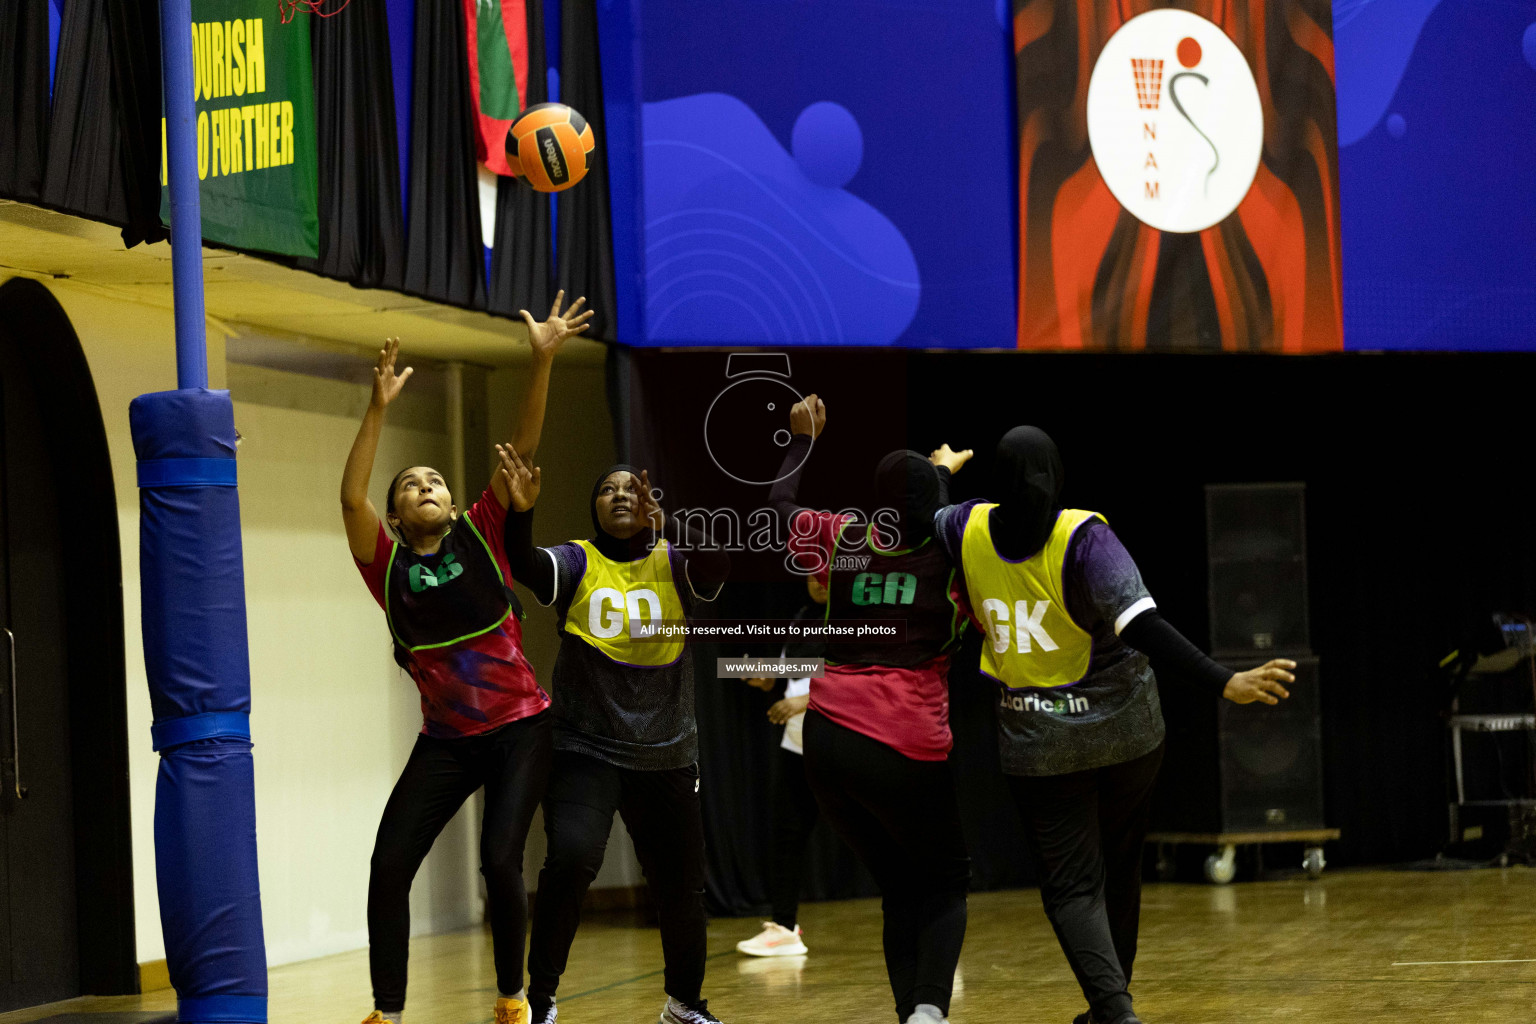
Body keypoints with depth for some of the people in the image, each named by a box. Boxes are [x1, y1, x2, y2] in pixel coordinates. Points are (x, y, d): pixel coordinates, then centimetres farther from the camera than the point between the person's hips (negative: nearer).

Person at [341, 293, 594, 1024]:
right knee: (389, 865, -8)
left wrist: (542, 360, -17)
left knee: (499, 860, -12)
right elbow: (351, 497, -16)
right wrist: (378, 408, -23)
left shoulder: (481, 536, 1)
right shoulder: (388, 566, 0)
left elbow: (521, 447, -7)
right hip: (446, 739, 1)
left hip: (518, 728, -1)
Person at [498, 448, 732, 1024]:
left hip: (665, 754, 3)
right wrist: (522, 511, -41)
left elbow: (719, 564, -21)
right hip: (585, 749, -2)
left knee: (681, 887, 11)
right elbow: (524, 567, -23)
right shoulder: (576, 563, -2)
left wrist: (663, 526, -37)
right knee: (571, 858, -25)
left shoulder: (673, 562, 0)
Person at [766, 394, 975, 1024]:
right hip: (906, 744, -4)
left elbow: (780, 502, 28)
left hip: (827, 736, 4)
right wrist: (944, 472, 38)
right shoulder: (949, 552, 2)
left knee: (901, 889, 15)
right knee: (947, 880, 11)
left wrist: (802, 439, 42)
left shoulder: (843, 541, 10)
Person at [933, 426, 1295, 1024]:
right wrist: (1225, 684, -33)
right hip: (1126, 729, -1)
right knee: (1119, 868, 20)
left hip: (1039, 742, 1)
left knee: (1071, 886, 1)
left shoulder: (971, 530, -9)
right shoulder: (1083, 538, -19)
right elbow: (1142, 627, -29)